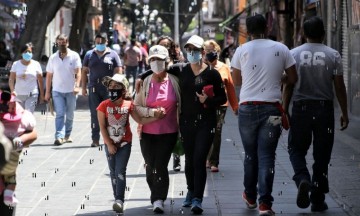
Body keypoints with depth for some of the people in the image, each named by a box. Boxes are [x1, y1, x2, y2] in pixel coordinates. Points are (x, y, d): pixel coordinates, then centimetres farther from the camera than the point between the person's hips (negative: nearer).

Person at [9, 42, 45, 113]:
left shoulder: (36, 64, 2)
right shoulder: (16, 64, 3)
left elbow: (40, 81, 4)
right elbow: (11, 79, -5)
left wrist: (42, 95, 2)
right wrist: (12, 90, -23)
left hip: (32, 95, -2)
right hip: (18, 95, 2)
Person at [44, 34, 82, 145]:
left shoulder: (74, 56, -1)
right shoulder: (53, 58, 6)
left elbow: (78, 72, -7)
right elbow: (49, 75, 10)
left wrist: (77, 85, -22)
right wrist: (47, 92, 7)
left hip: (71, 90, 0)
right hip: (57, 91, 0)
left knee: (69, 115, 9)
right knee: (60, 114, -12)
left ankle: (67, 135, 24)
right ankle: (59, 136, -20)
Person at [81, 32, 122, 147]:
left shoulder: (113, 55, 5)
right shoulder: (89, 55, 11)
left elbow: (118, 71, 3)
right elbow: (84, 71, 13)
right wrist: (83, 87, 7)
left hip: (109, 89, -2)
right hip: (94, 88, 2)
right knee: (94, 114, 0)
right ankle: (95, 139, 3)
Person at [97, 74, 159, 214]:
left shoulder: (128, 105, -4)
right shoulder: (104, 105, -7)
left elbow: (140, 120, 0)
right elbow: (102, 127, -7)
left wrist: (156, 118, -14)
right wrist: (109, 144, -10)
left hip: (124, 143, -1)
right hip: (110, 144, 1)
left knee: (120, 172, -8)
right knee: (113, 172, 8)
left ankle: (119, 201, -14)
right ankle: (118, 200, 16)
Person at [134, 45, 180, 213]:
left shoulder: (174, 81, -3)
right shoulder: (145, 82, -2)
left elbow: (181, 104, 6)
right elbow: (136, 106, 0)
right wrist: (152, 112, -17)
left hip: (169, 132, -2)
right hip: (148, 132, 2)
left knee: (160, 166, -10)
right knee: (150, 167, 9)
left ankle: (158, 200, -6)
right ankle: (157, 196, 29)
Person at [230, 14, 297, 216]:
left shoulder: (242, 50, 0)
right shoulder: (281, 49, -1)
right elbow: (293, 79, 5)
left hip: (247, 108, 1)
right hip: (271, 108, -1)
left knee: (251, 154, 16)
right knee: (267, 156, -1)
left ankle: (250, 197, 29)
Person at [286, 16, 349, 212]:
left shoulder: (294, 54, 0)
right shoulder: (333, 55, -1)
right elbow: (339, 86, -2)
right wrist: (344, 113, 5)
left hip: (300, 108, 0)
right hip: (324, 109, 0)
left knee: (296, 149, 13)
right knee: (321, 154, 8)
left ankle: (302, 179, -16)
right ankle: (318, 200, 10)